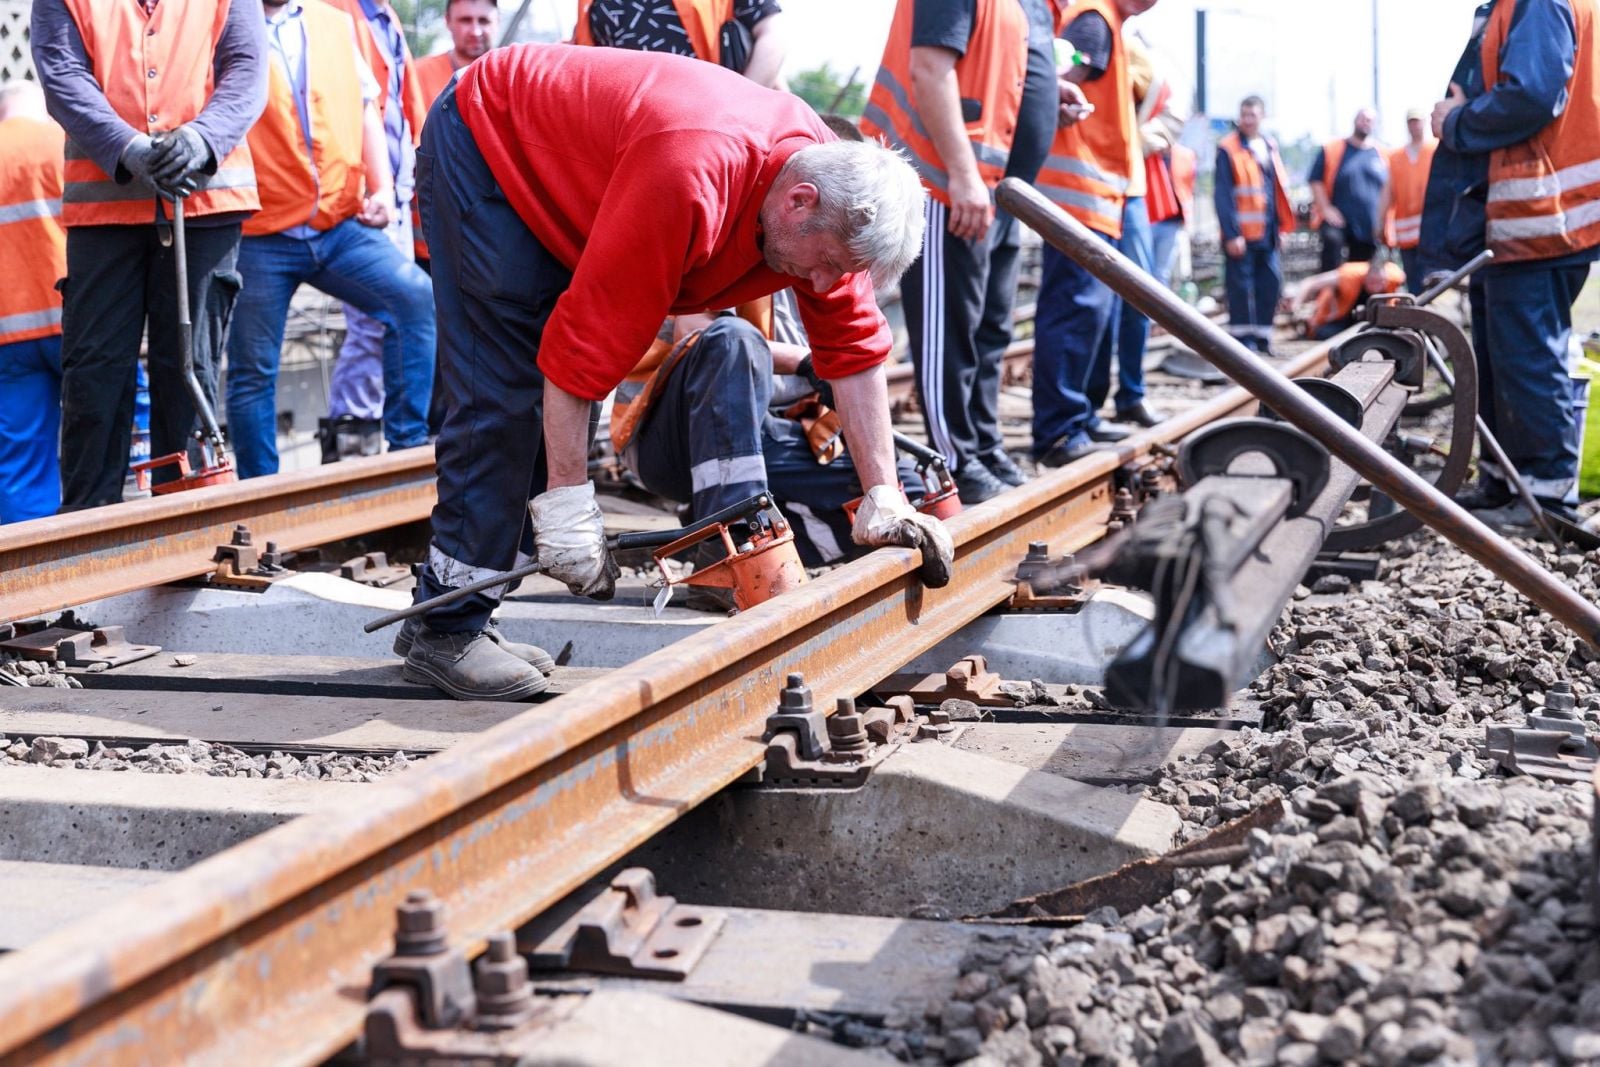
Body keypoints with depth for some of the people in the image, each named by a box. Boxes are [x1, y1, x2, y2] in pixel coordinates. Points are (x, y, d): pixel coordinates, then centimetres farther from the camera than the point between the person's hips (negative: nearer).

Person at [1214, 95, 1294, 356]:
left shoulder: (1270, 146, 12)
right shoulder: (1228, 149, -8)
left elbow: (1278, 188, 17)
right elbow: (1222, 195, -13)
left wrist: (1282, 226, 11)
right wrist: (1231, 234, -18)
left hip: (1267, 233, 6)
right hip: (1241, 234, -6)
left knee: (1271, 282, 8)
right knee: (1241, 286, -2)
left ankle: (1262, 336, 18)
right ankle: (1243, 339, 6)